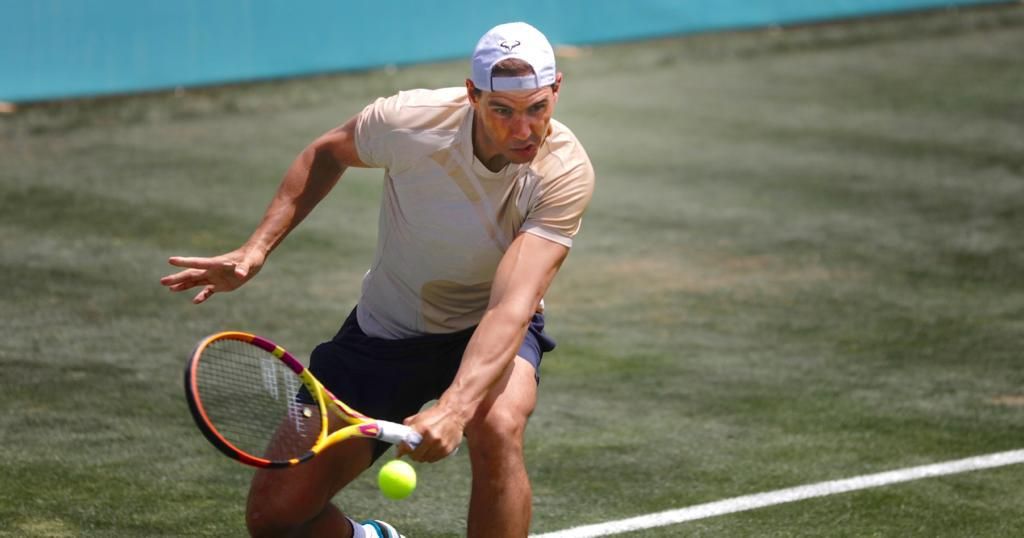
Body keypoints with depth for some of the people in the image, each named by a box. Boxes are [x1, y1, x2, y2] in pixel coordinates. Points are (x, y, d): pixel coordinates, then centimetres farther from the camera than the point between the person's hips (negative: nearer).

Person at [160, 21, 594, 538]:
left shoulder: (566, 173, -28)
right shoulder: (409, 121, -24)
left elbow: (511, 308, -38)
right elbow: (326, 154, 1)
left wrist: (454, 407, -53)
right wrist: (256, 249, -6)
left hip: (491, 331, -2)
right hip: (384, 332, 2)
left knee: (497, 427, -38)